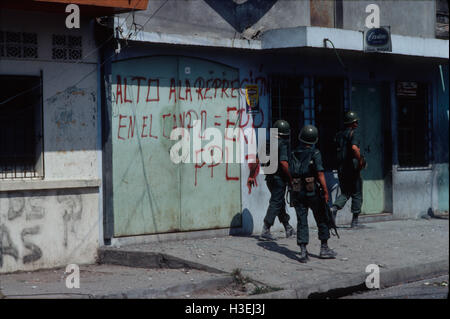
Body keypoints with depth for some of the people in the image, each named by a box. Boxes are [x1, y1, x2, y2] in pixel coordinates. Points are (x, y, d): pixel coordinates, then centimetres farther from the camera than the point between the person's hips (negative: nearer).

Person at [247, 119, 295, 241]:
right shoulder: (283, 144, -12)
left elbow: (256, 160, 10)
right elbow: (284, 162, -22)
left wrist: (251, 176, 15)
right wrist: (291, 177, -14)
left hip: (269, 177, 7)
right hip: (279, 177, -7)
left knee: (280, 202, 18)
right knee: (276, 203, -4)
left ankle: (288, 228, 29)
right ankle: (265, 231, -10)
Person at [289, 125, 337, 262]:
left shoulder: (294, 154, 4)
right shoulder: (315, 154, -9)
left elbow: (291, 173, 7)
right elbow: (320, 174, -13)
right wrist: (326, 191, -9)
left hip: (297, 193, 4)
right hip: (313, 192, -3)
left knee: (301, 221, 4)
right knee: (322, 220, 11)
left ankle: (303, 251, -2)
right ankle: (324, 248, 16)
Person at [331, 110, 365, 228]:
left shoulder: (338, 135, 12)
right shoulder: (354, 133, -9)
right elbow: (354, 148, -27)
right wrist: (360, 160, -16)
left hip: (341, 169, 6)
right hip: (353, 168, -6)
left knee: (345, 193, 14)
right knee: (357, 194, 8)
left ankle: (334, 208, -14)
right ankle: (355, 221, 10)